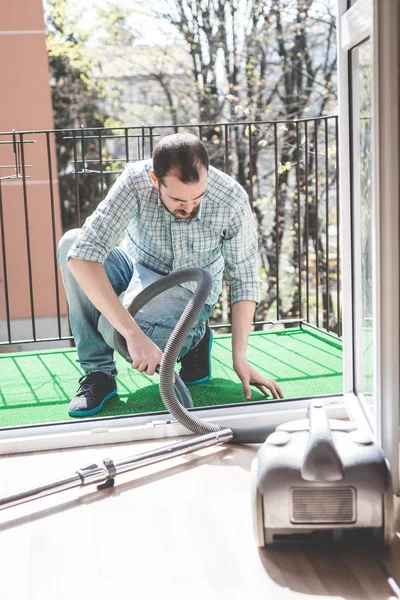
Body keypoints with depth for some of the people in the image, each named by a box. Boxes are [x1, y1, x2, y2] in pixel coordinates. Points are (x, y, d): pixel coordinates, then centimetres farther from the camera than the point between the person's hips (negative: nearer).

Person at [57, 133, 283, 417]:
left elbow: (244, 281, -15)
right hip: (137, 266, 2)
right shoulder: (136, 181, -29)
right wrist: (133, 334, -45)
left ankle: (193, 338, 0)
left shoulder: (233, 200, -27)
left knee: (114, 329, -32)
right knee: (70, 242, -28)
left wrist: (240, 359, -19)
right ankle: (97, 372, -18)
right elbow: (82, 256, -38)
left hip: (189, 289, -2)